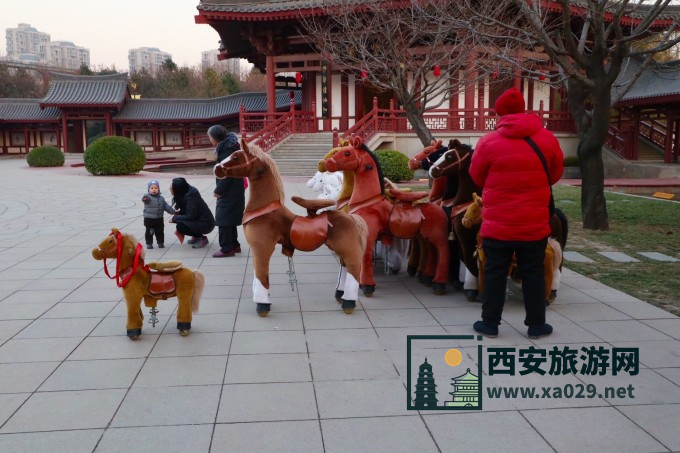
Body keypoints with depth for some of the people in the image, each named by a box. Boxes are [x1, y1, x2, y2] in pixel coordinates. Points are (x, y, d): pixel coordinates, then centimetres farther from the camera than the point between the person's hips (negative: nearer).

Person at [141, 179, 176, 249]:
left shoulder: (161, 198, 9)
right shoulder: (148, 197, -8)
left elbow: (166, 206, 14)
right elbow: (146, 199, -32)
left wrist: (172, 211, 7)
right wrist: (144, 199, -56)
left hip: (159, 219, 4)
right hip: (149, 219, -4)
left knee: (160, 231, 11)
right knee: (149, 232, 1)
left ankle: (160, 243, 24)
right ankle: (149, 243, 12)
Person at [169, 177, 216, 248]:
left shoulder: (191, 197, -25)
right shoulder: (186, 192, 2)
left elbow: (191, 216, -23)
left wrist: (175, 218, -14)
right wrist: (179, 213, -3)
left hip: (206, 224, -9)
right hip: (198, 220, 9)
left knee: (180, 226, -19)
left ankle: (202, 238, -5)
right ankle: (196, 237, 13)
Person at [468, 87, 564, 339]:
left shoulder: (488, 142, -9)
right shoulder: (547, 138, -1)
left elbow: (477, 177, 5)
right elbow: (556, 174, 12)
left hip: (498, 224, -2)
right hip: (535, 223, 2)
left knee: (495, 273, 9)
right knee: (533, 273, 13)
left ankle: (490, 323, 16)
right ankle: (536, 325, 21)